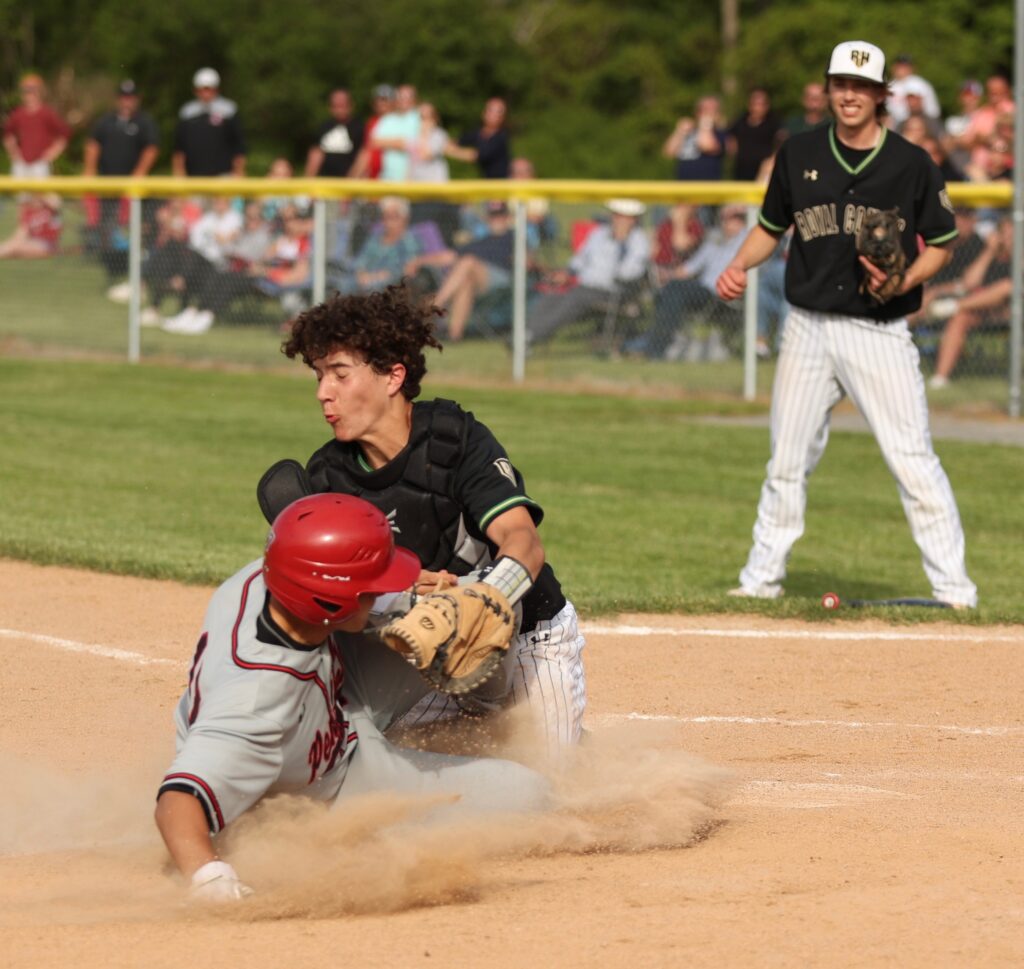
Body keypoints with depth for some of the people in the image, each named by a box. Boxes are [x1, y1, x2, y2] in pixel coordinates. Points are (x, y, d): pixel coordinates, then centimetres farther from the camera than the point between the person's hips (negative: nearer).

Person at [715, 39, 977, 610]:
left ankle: (954, 589, -5)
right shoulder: (800, 155, 6)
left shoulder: (912, 164, -3)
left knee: (913, 460, -9)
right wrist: (739, 265, -3)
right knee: (788, 460, 10)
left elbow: (941, 243, 5)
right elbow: (771, 228, 16)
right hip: (810, 327, 3)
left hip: (881, 332, -3)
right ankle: (763, 578, 22)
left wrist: (904, 280, -14)